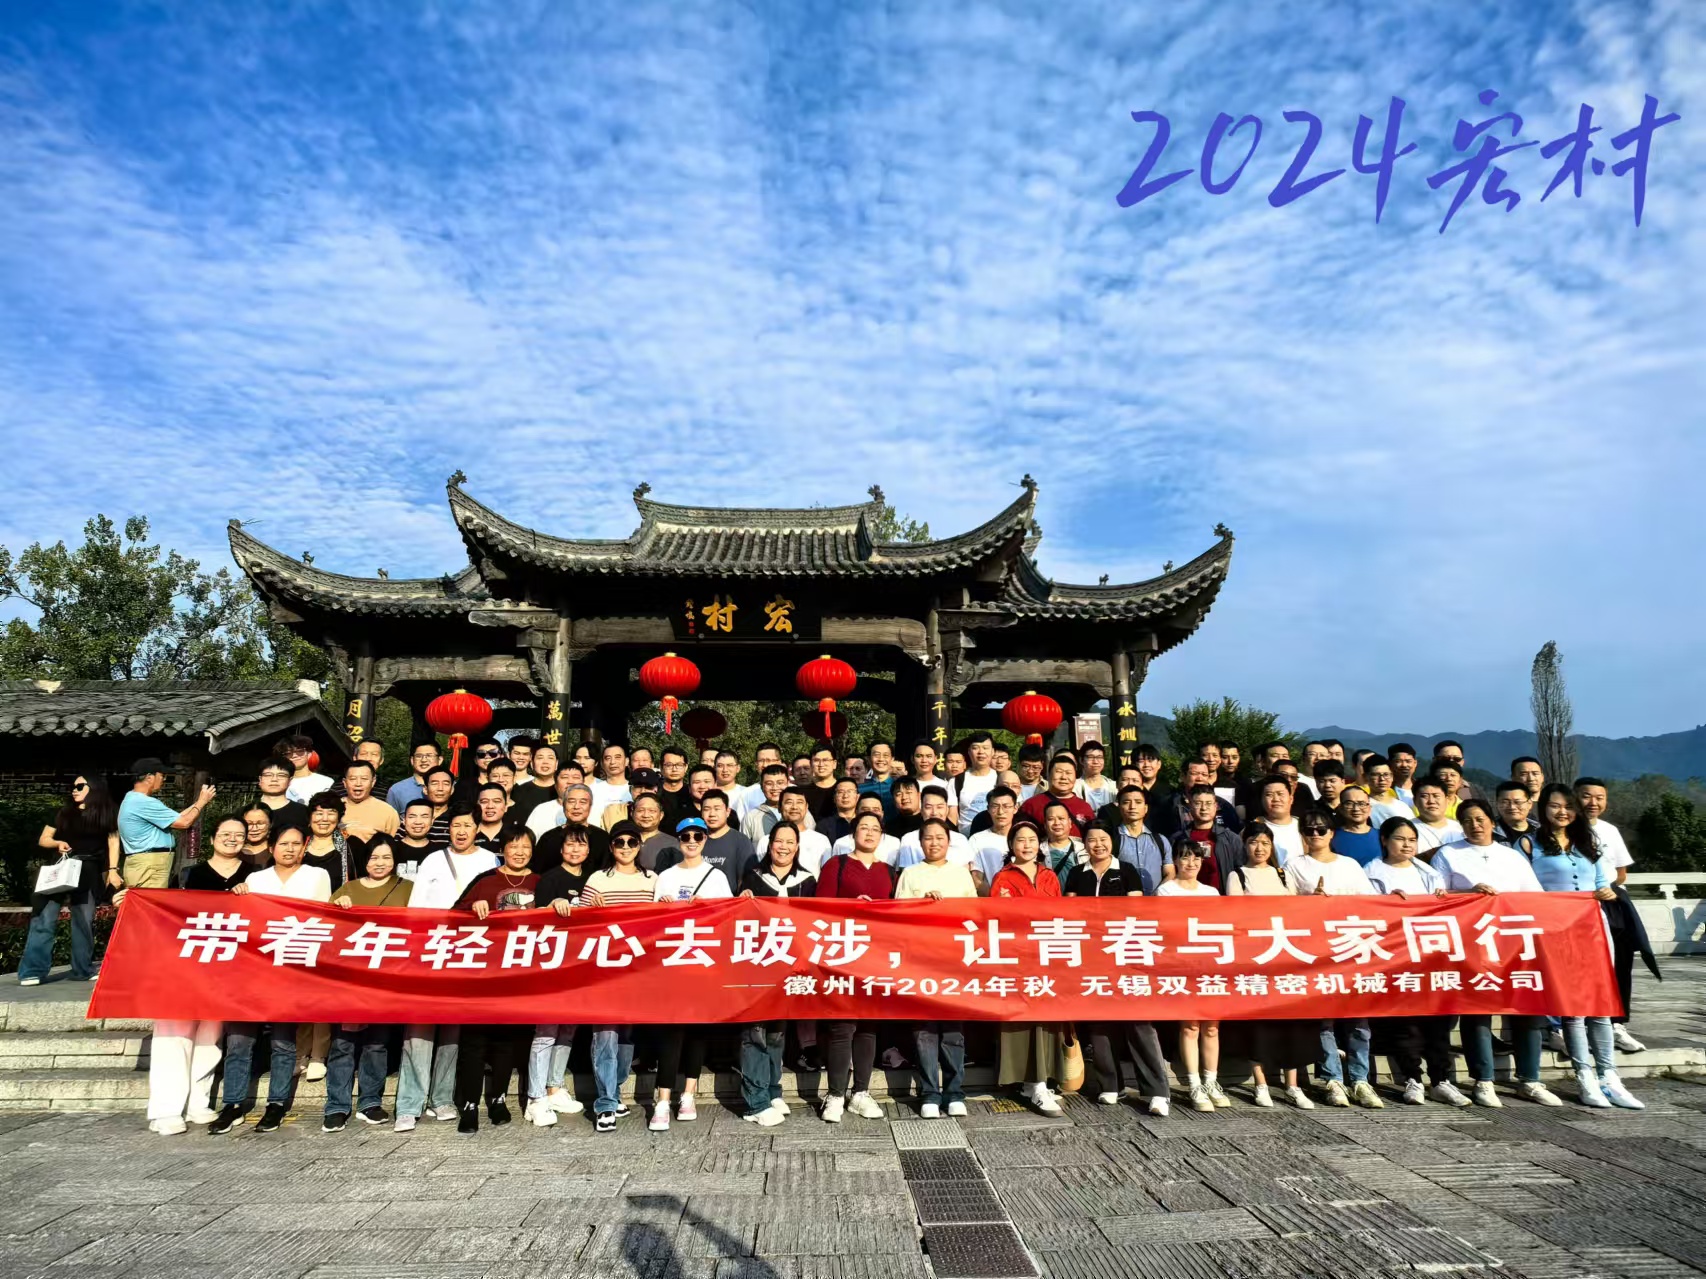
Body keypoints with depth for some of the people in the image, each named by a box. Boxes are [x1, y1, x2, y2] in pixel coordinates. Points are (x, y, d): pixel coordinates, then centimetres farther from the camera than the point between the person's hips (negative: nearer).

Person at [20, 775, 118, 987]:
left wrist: (112, 870, -4)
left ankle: (83, 970, 10)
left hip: (88, 873, -1)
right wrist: (57, 843, -8)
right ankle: (32, 971, -8)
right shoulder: (64, 812, 12)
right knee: (44, 918, -8)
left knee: (84, 920, 3)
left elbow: (113, 842, 5)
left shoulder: (107, 814, 8)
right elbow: (43, 839, 14)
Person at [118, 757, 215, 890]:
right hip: (148, 867, -11)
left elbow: (175, 819, 18)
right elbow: (184, 822, -14)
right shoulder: (143, 802, -17)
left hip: (144, 864, 11)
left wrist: (198, 803, 18)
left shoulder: (133, 799, 17)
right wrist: (202, 801, 0)